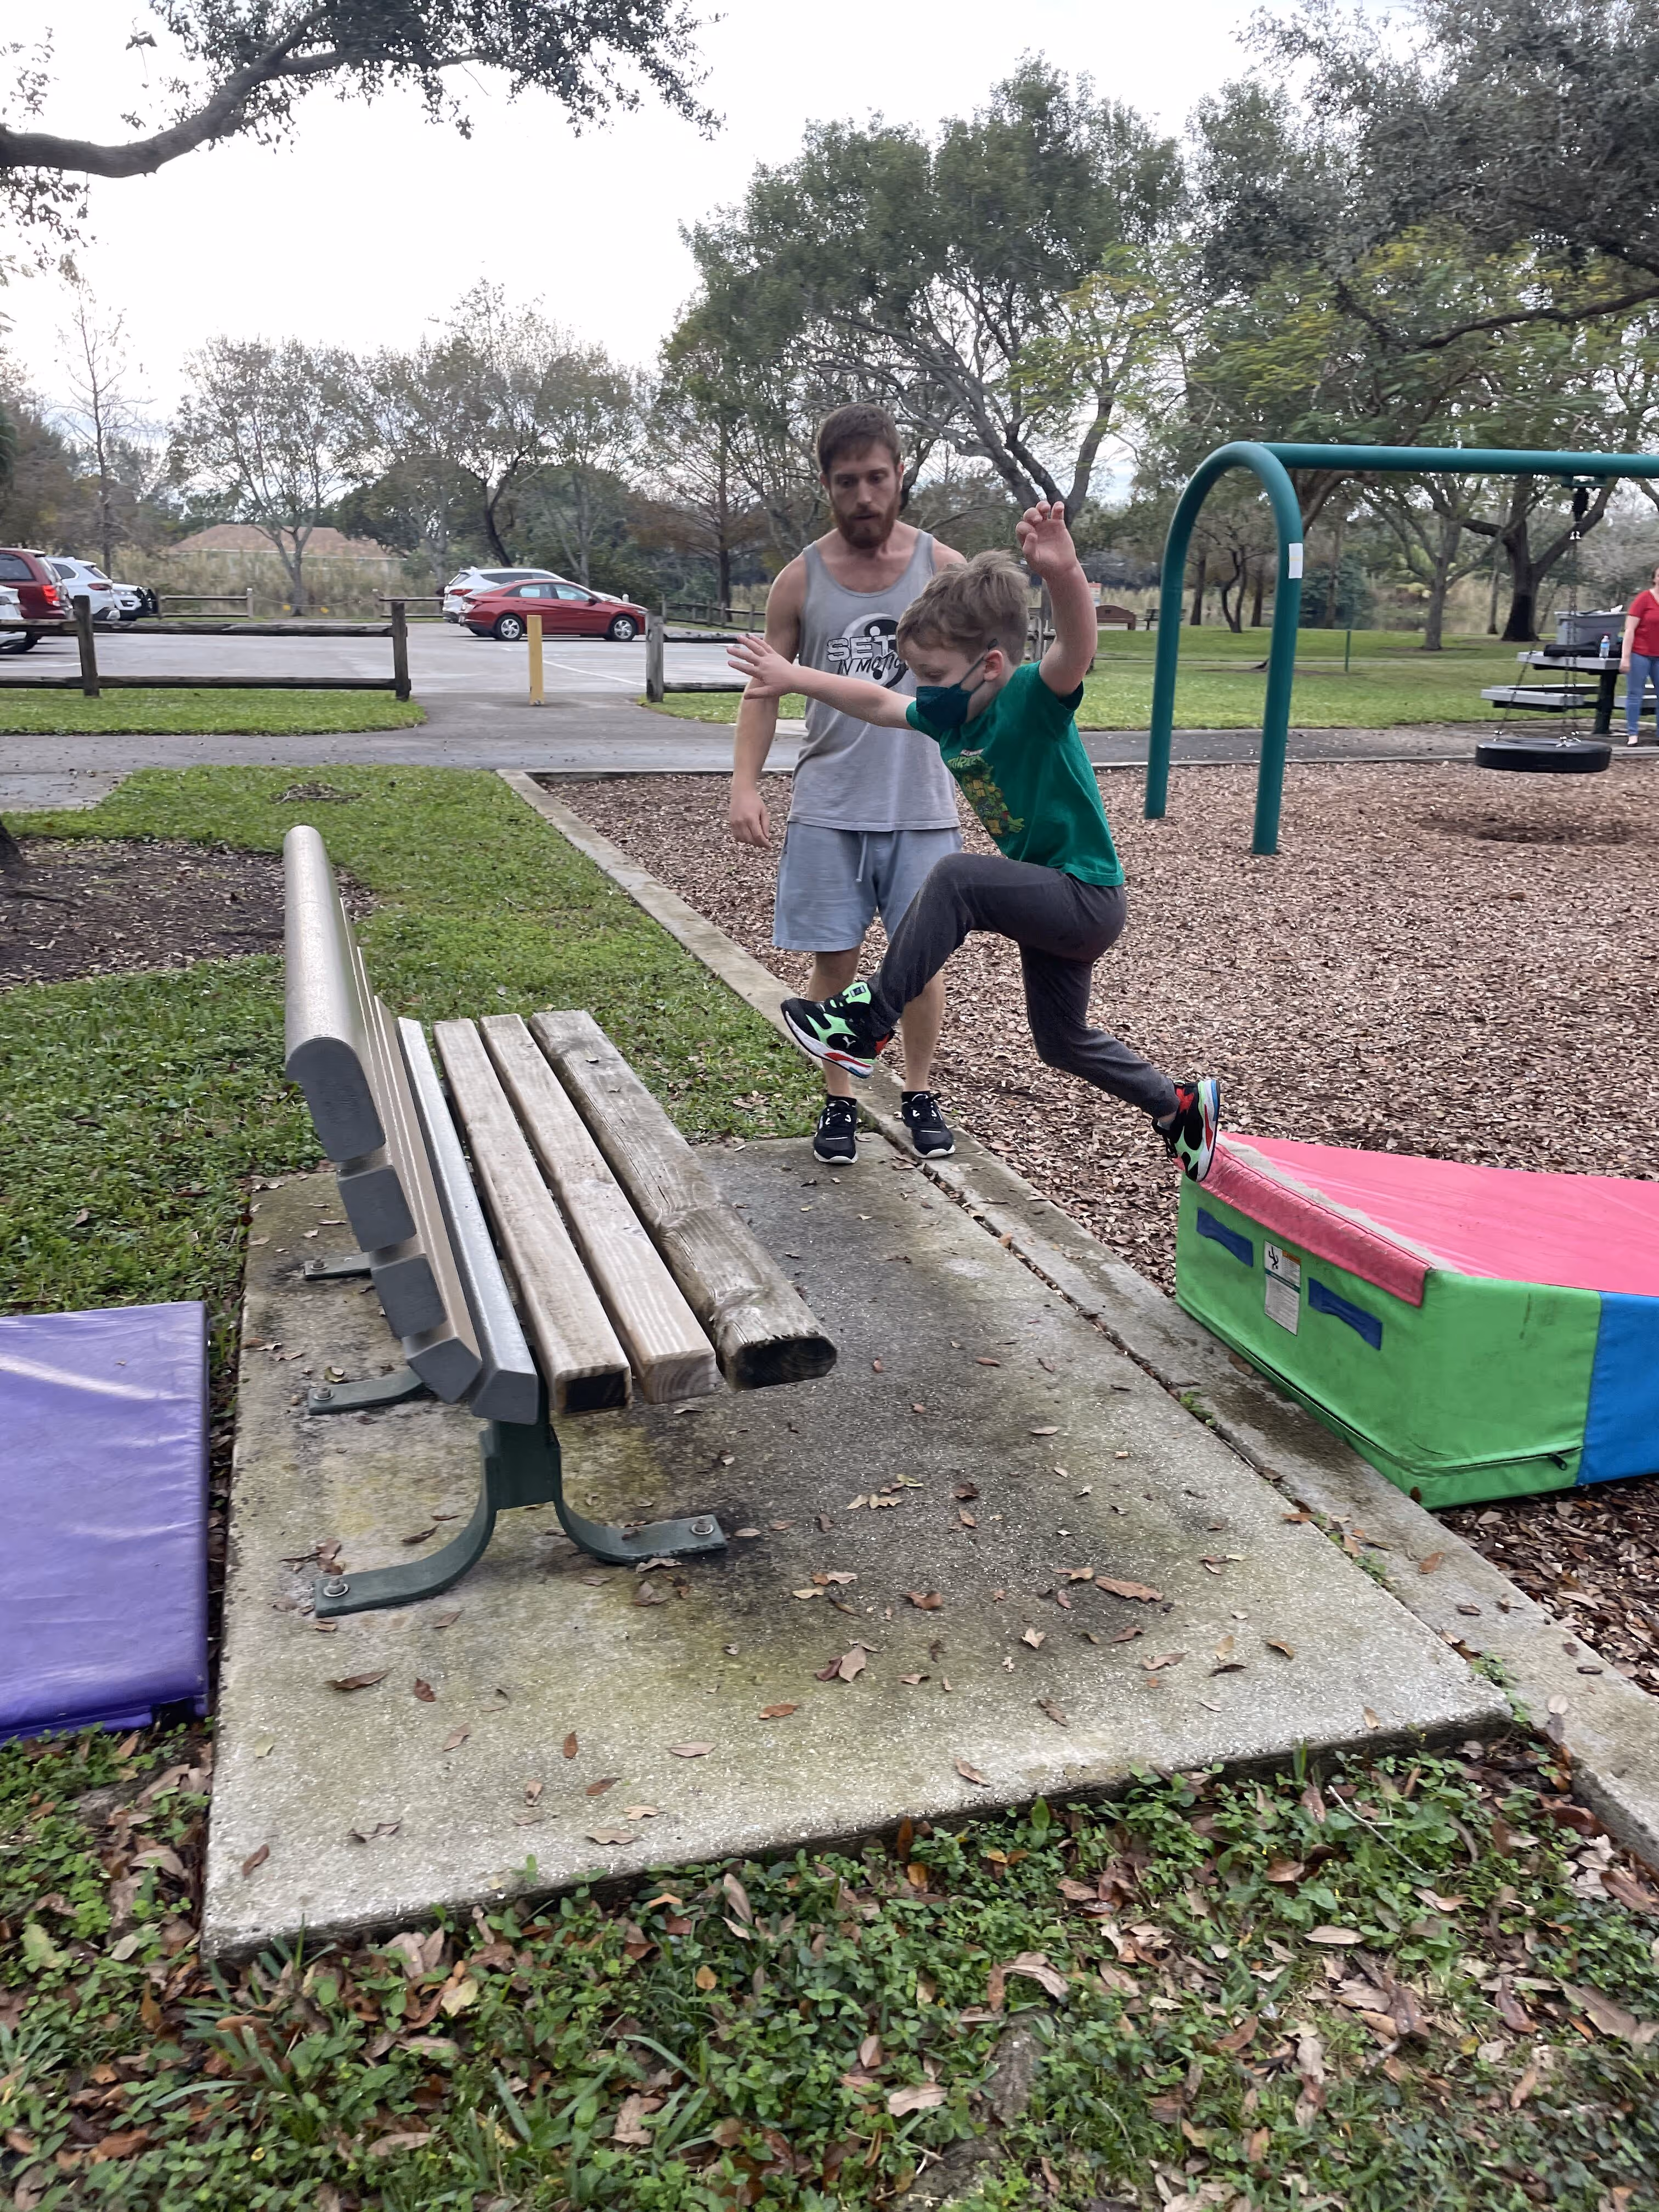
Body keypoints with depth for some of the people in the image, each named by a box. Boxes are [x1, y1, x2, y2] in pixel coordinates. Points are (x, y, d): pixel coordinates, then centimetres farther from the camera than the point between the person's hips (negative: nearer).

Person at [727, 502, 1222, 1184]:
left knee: (956, 877, -30)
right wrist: (793, 678, 12)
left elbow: (1076, 650, -46)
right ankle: (1181, 1108, 39)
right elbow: (876, 703, 14)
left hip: (1087, 898, -10)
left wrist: (1063, 574, -65)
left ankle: (871, 1019, -21)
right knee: (1062, 1040, 23)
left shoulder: (1032, 697, -24)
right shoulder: (950, 713, -1)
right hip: (1051, 899, 10)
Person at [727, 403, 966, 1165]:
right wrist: (745, 784, -8)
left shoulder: (943, 568, 0)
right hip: (828, 808, 0)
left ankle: (919, 1093, 25)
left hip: (923, 805, 0)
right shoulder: (800, 581, 1)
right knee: (833, 958, 4)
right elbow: (765, 688, 4)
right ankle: (838, 1100, 21)